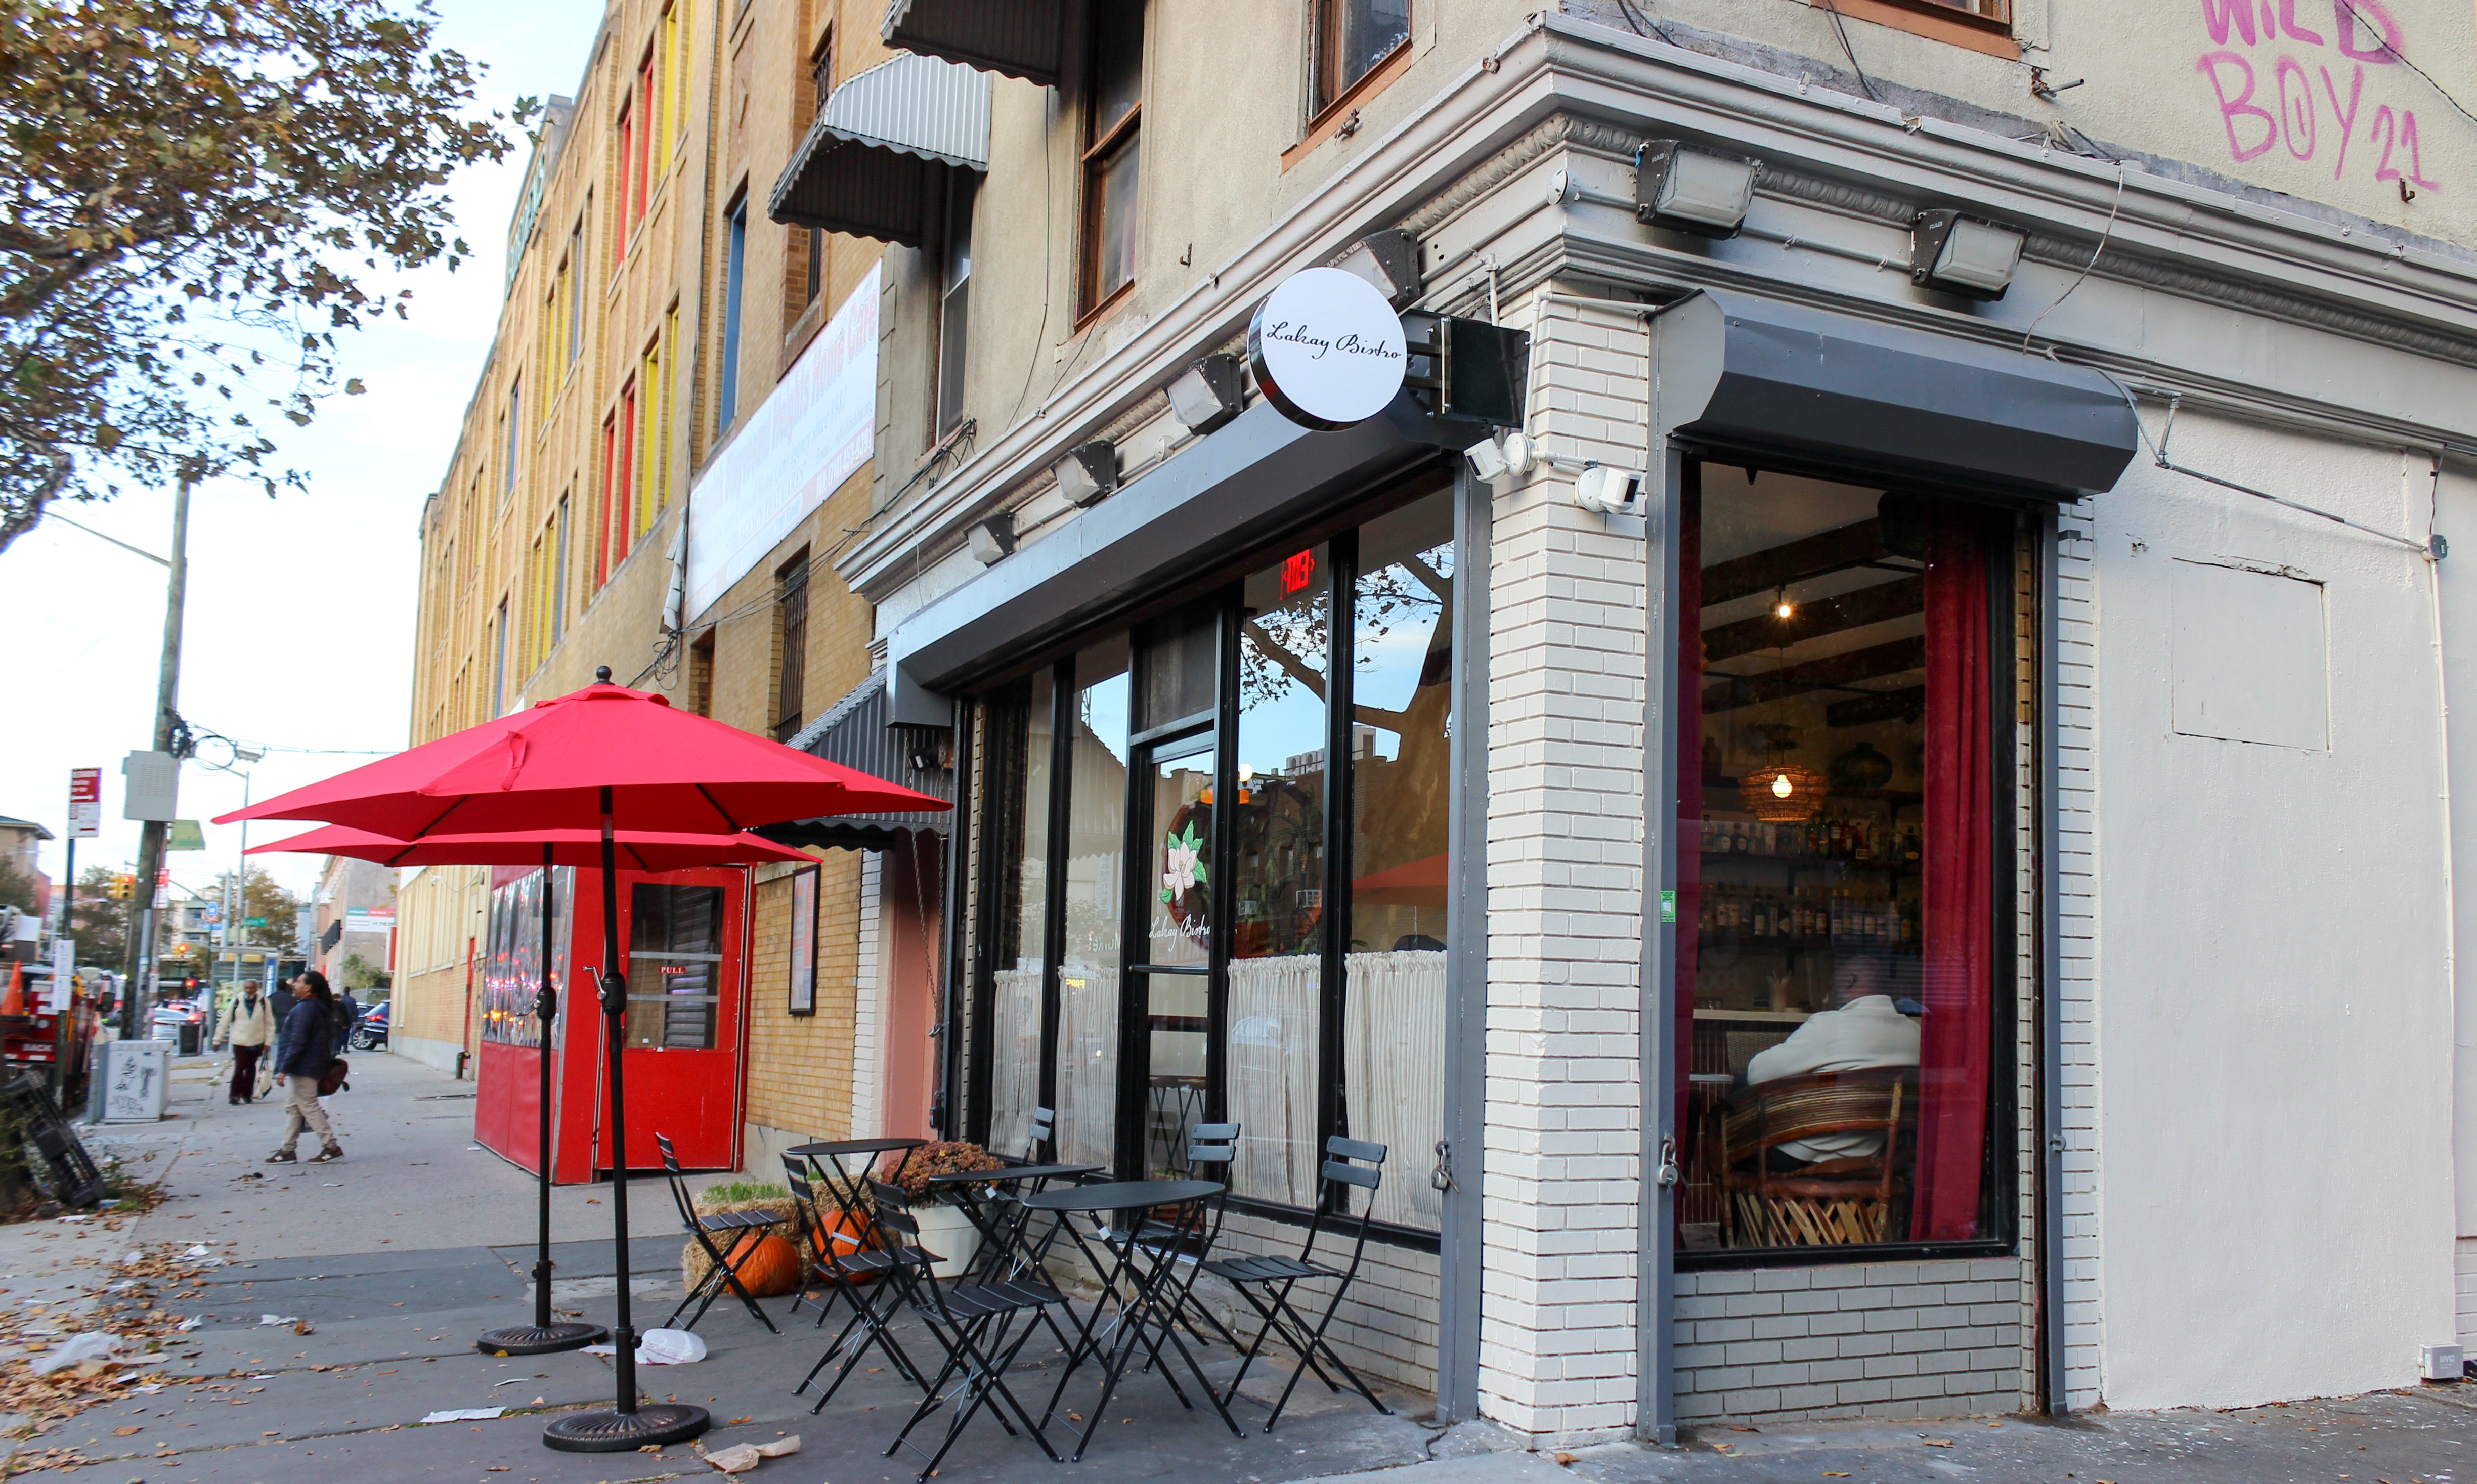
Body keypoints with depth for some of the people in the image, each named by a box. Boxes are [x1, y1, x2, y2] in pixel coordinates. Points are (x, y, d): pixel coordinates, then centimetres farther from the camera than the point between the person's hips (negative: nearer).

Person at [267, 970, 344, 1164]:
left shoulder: (304, 1009, -17)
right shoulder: (320, 1008, 14)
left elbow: (297, 1042, -22)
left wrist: (284, 1069, -21)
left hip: (302, 1069, -11)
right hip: (305, 1068, 11)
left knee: (309, 1107, -7)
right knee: (292, 1107, 13)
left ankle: (332, 1147, -6)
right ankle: (287, 1150, 16)